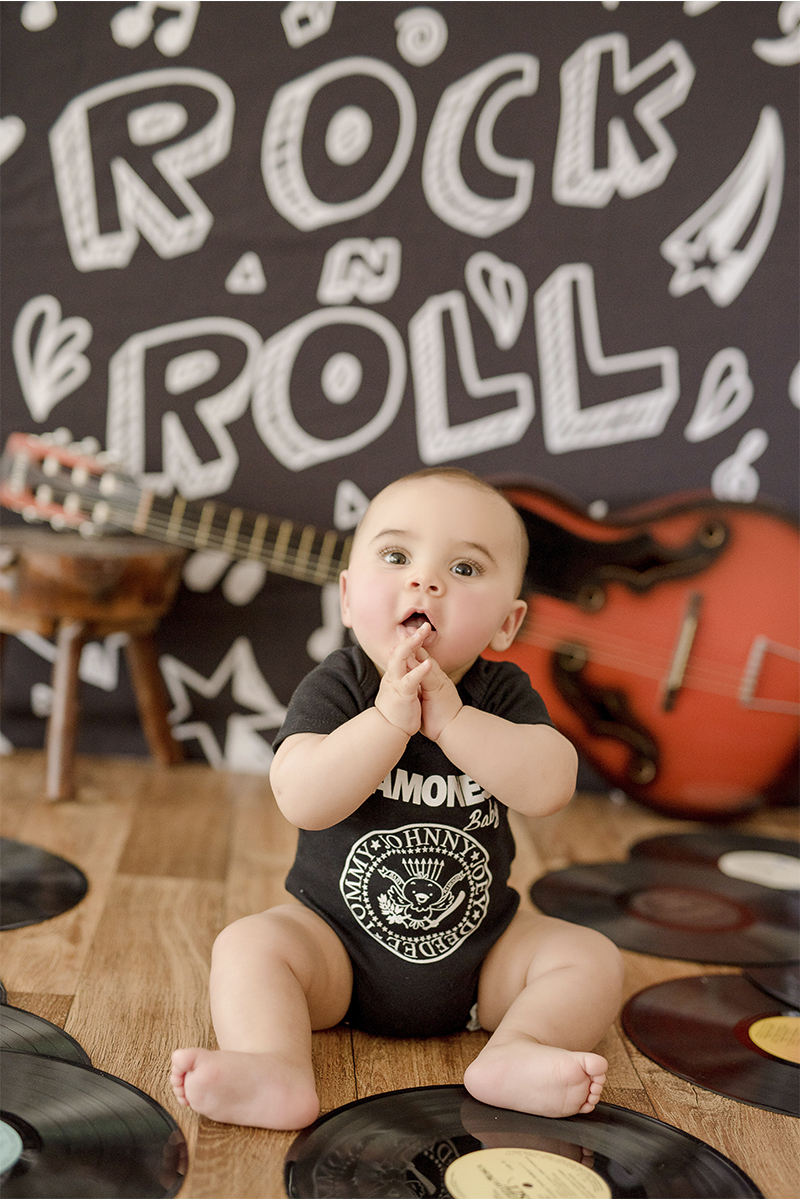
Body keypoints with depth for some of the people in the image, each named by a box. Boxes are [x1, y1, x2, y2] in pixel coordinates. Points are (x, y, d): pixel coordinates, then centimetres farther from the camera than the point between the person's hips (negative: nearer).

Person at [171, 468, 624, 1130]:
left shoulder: (504, 694, -8)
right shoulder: (336, 688, -14)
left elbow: (550, 786, -26)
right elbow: (303, 801, -29)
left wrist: (450, 717, -32)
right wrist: (389, 717, -36)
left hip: (481, 955, 2)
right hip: (337, 936, -1)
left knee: (593, 957, -12)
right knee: (248, 945, -23)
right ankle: (277, 1074, -36)